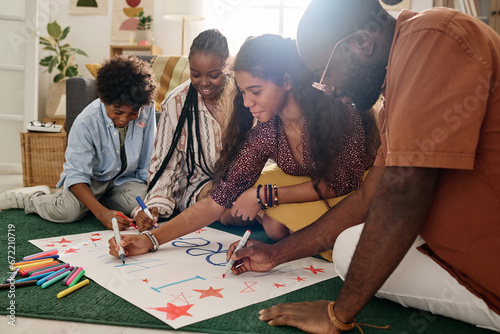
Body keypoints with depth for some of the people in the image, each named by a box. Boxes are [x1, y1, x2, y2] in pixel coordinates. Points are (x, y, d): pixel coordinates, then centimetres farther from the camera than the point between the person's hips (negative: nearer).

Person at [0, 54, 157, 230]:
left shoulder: (147, 108, -17)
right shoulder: (85, 123, -25)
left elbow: (149, 158, -6)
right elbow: (77, 175, -26)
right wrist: (102, 213, -39)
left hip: (127, 179, 3)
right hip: (91, 178, -3)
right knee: (67, 210, -30)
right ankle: (33, 197, 6)